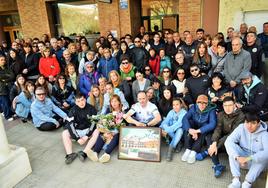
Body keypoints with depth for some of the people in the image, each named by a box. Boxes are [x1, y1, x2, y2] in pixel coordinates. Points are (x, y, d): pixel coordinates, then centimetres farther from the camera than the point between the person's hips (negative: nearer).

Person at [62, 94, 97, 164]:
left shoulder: (91, 108, -7)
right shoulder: (73, 110, -6)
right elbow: (70, 124, -15)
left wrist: (87, 136, -23)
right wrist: (77, 138, -25)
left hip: (88, 130, -1)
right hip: (77, 131, 1)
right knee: (65, 133, -21)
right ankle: (70, 154, -33)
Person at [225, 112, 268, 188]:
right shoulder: (241, 128, -13)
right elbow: (228, 141, -25)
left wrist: (248, 158, -42)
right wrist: (237, 157, -38)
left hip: (258, 162, -2)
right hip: (242, 158, 2)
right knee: (232, 146, -24)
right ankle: (236, 180, -27)